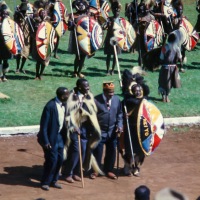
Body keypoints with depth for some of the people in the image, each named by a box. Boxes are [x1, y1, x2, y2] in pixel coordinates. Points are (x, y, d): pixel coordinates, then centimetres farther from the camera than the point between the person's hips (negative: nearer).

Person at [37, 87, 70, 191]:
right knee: (52, 160, -3)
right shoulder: (50, 106, -22)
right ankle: (45, 182, 12)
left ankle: (53, 180, 24)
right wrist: (46, 141, -20)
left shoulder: (64, 104, 0)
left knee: (59, 159, 10)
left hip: (60, 136, 7)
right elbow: (43, 125, -19)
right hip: (51, 137, -7)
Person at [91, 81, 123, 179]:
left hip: (112, 131, 4)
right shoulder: (96, 100, -12)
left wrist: (119, 125, -5)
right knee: (97, 151, 4)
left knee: (111, 151, 12)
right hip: (99, 131, -4)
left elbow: (119, 114, 7)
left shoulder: (117, 99, 0)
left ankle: (109, 170, 27)